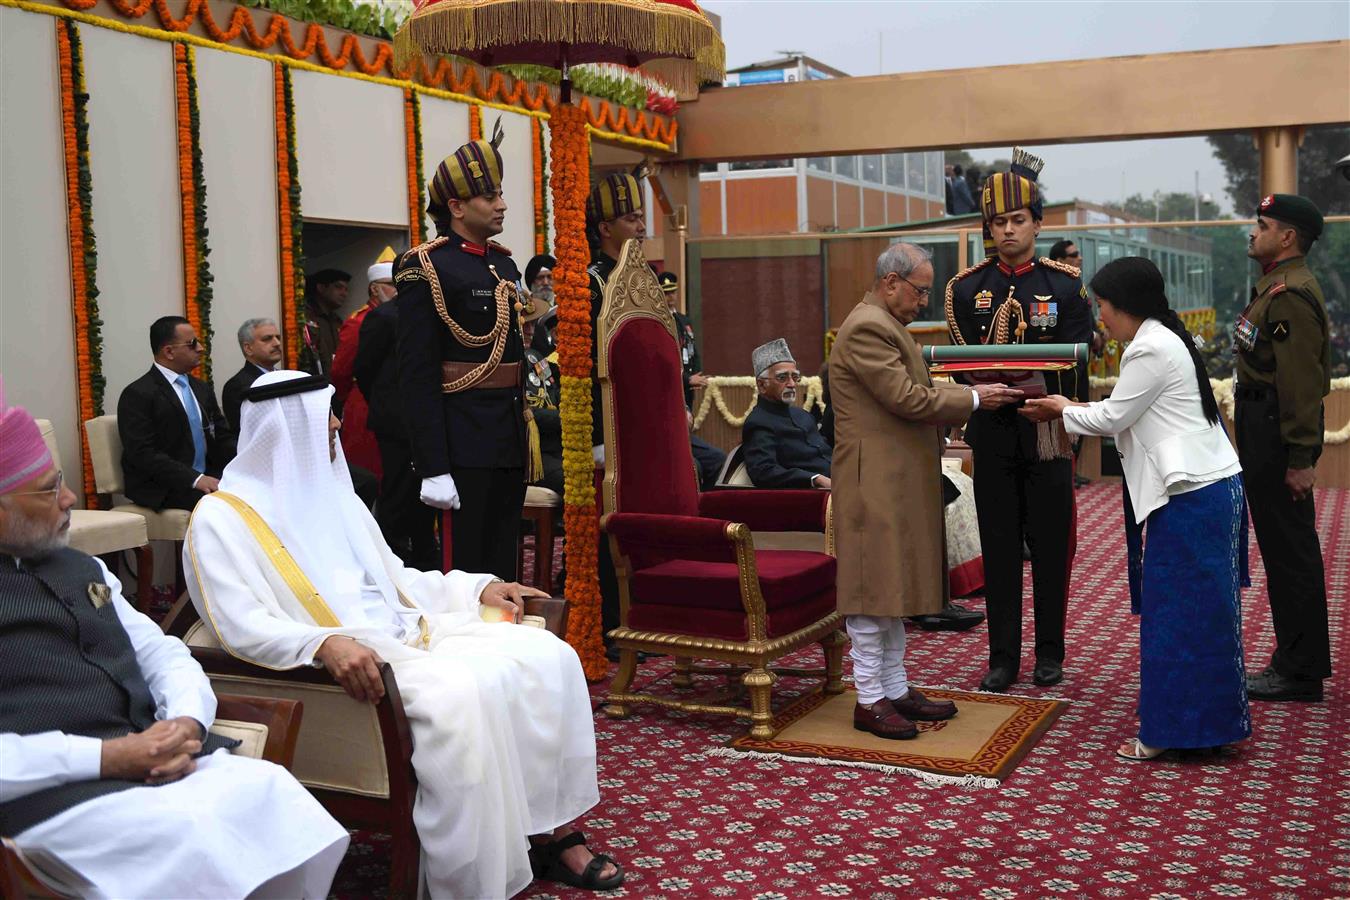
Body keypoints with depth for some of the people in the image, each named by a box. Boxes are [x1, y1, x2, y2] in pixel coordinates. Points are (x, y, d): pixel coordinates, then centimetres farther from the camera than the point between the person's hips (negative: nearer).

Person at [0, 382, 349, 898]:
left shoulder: (78, 567, 21)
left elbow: (160, 652, 21)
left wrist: (187, 721, -1)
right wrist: (107, 757, -17)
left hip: (161, 758, 7)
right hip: (56, 794, -6)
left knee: (272, 792, -20)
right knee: (198, 838, -31)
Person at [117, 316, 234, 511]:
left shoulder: (202, 389, 18)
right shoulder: (138, 394, -6)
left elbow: (223, 438, 18)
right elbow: (143, 454, -15)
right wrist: (195, 479, -24)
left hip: (206, 477, 7)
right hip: (162, 488, -7)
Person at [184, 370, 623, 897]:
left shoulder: (332, 494, 21)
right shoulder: (222, 519, -4)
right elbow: (242, 625, -16)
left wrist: (478, 587, 14)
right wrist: (325, 642, -33)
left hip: (407, 634, 8)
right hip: (346, 662, -8)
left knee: (547, 656, -8)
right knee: (459, 693, -35)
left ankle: (554, 830, -4)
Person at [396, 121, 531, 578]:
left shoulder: (504, 264, 13)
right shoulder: (426, 269, -10)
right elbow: (417, 376, -15)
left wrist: (525, 438, 16)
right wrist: (433, 469, -19)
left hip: (510, 442, 7)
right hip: (464, 447, -7)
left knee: (504, 565, 14)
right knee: (465, 569, 0)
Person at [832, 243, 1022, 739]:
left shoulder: (887, 324, 18)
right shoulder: (866, 328, -17)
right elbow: (908, 399, -20)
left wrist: (967, 395, 7)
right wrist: (974, 398, -11)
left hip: (899, 481, 11)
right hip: (875, 481, -11)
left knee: (894, 585, 15)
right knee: (874, 588, -4)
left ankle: (895, 688, 23)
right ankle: (870, 700, 5)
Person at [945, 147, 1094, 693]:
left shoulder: (1067, 286, 2)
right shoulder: (967, 289, 5)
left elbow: (1075, 366, -3)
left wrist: (1068, 436, -15)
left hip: (1047, 436, -1)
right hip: (993, 437, 1)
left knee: (1051, 546, 6)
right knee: (999, 549, 6)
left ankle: (1050, 653, 20)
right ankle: (1003, 657, 14)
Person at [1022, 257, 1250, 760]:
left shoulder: (1150, 350, -16)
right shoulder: (1164, 339, 16)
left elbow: (1112, 418, -10)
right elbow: (1126, 418, 18)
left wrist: (1063, 410, 6)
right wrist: (1068, 410, 15)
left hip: (1192, 497, -10)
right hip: (1205, 488, 10)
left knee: (1176, 611, -4)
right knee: (1196, 610, 14)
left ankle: (1168, 732, 3)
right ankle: (1206, 718, 23)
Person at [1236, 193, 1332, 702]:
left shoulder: (1292, 294, -17)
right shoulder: (1276, 287, 17)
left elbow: (1302, 382, -23)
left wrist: (1300, 457, -24)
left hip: (1278, 430, -11)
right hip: (1262, 425, 11)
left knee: (1290, 548, -5)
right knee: (1282, 545, 15)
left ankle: (1301, 673, 3)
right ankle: (1296, 661, 24)